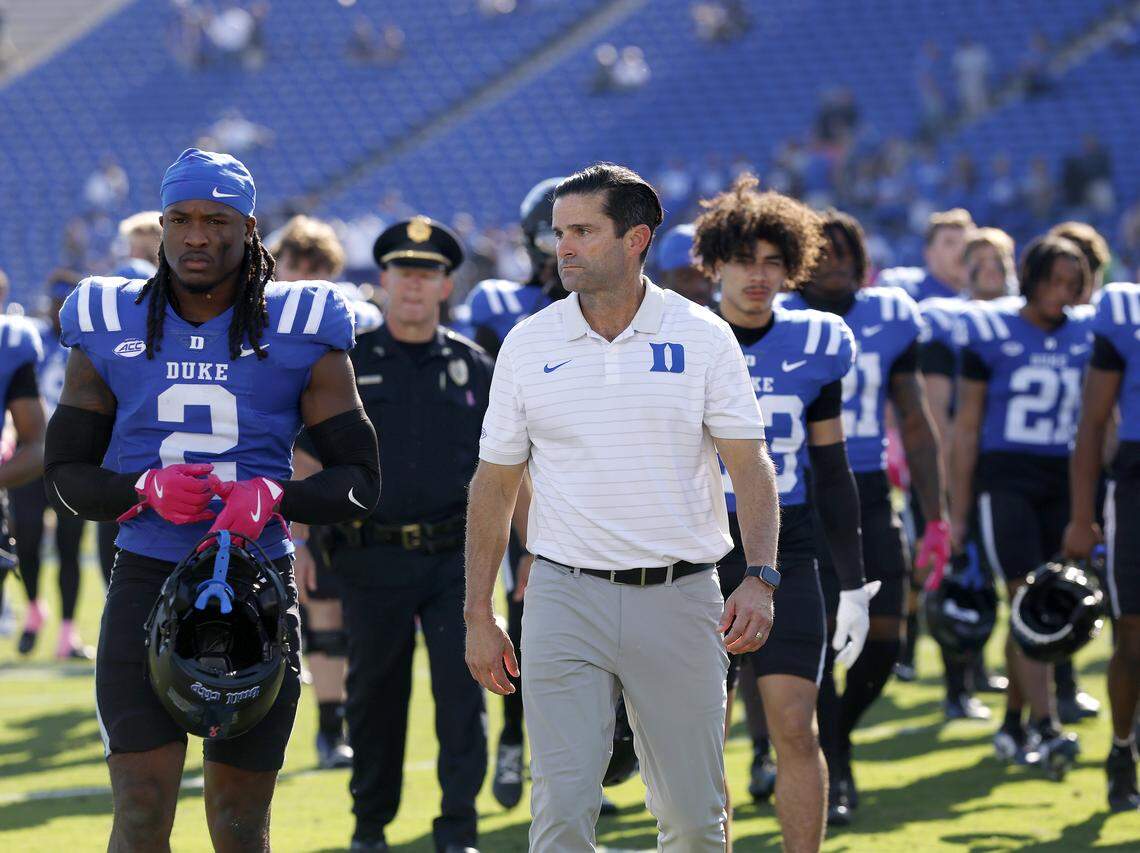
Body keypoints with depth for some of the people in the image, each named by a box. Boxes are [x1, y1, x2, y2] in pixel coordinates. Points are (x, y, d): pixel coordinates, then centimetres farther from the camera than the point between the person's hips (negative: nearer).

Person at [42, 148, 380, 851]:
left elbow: (359, 482, 1)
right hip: (147, 582, 0)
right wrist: (145, 489, -13)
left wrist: (275, 495, -19)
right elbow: (65, 476, 8)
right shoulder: (109, 330, 5)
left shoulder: (300, 333, 1)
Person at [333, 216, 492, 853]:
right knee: (376, 697, 9)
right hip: (373, 558, 0)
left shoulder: (473, 368, 8)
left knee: (462, 691, -7)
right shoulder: (348, 363, 3)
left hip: (454, 559, 0)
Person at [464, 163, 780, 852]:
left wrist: (760, 577, -15)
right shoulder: (529, 344, 5)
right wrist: (478, 615, 6)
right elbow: (495, 484, 10)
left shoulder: (703, 337, 1)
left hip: (679, 599, 0)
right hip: (567, 597, 1)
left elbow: (750, 466, 0)